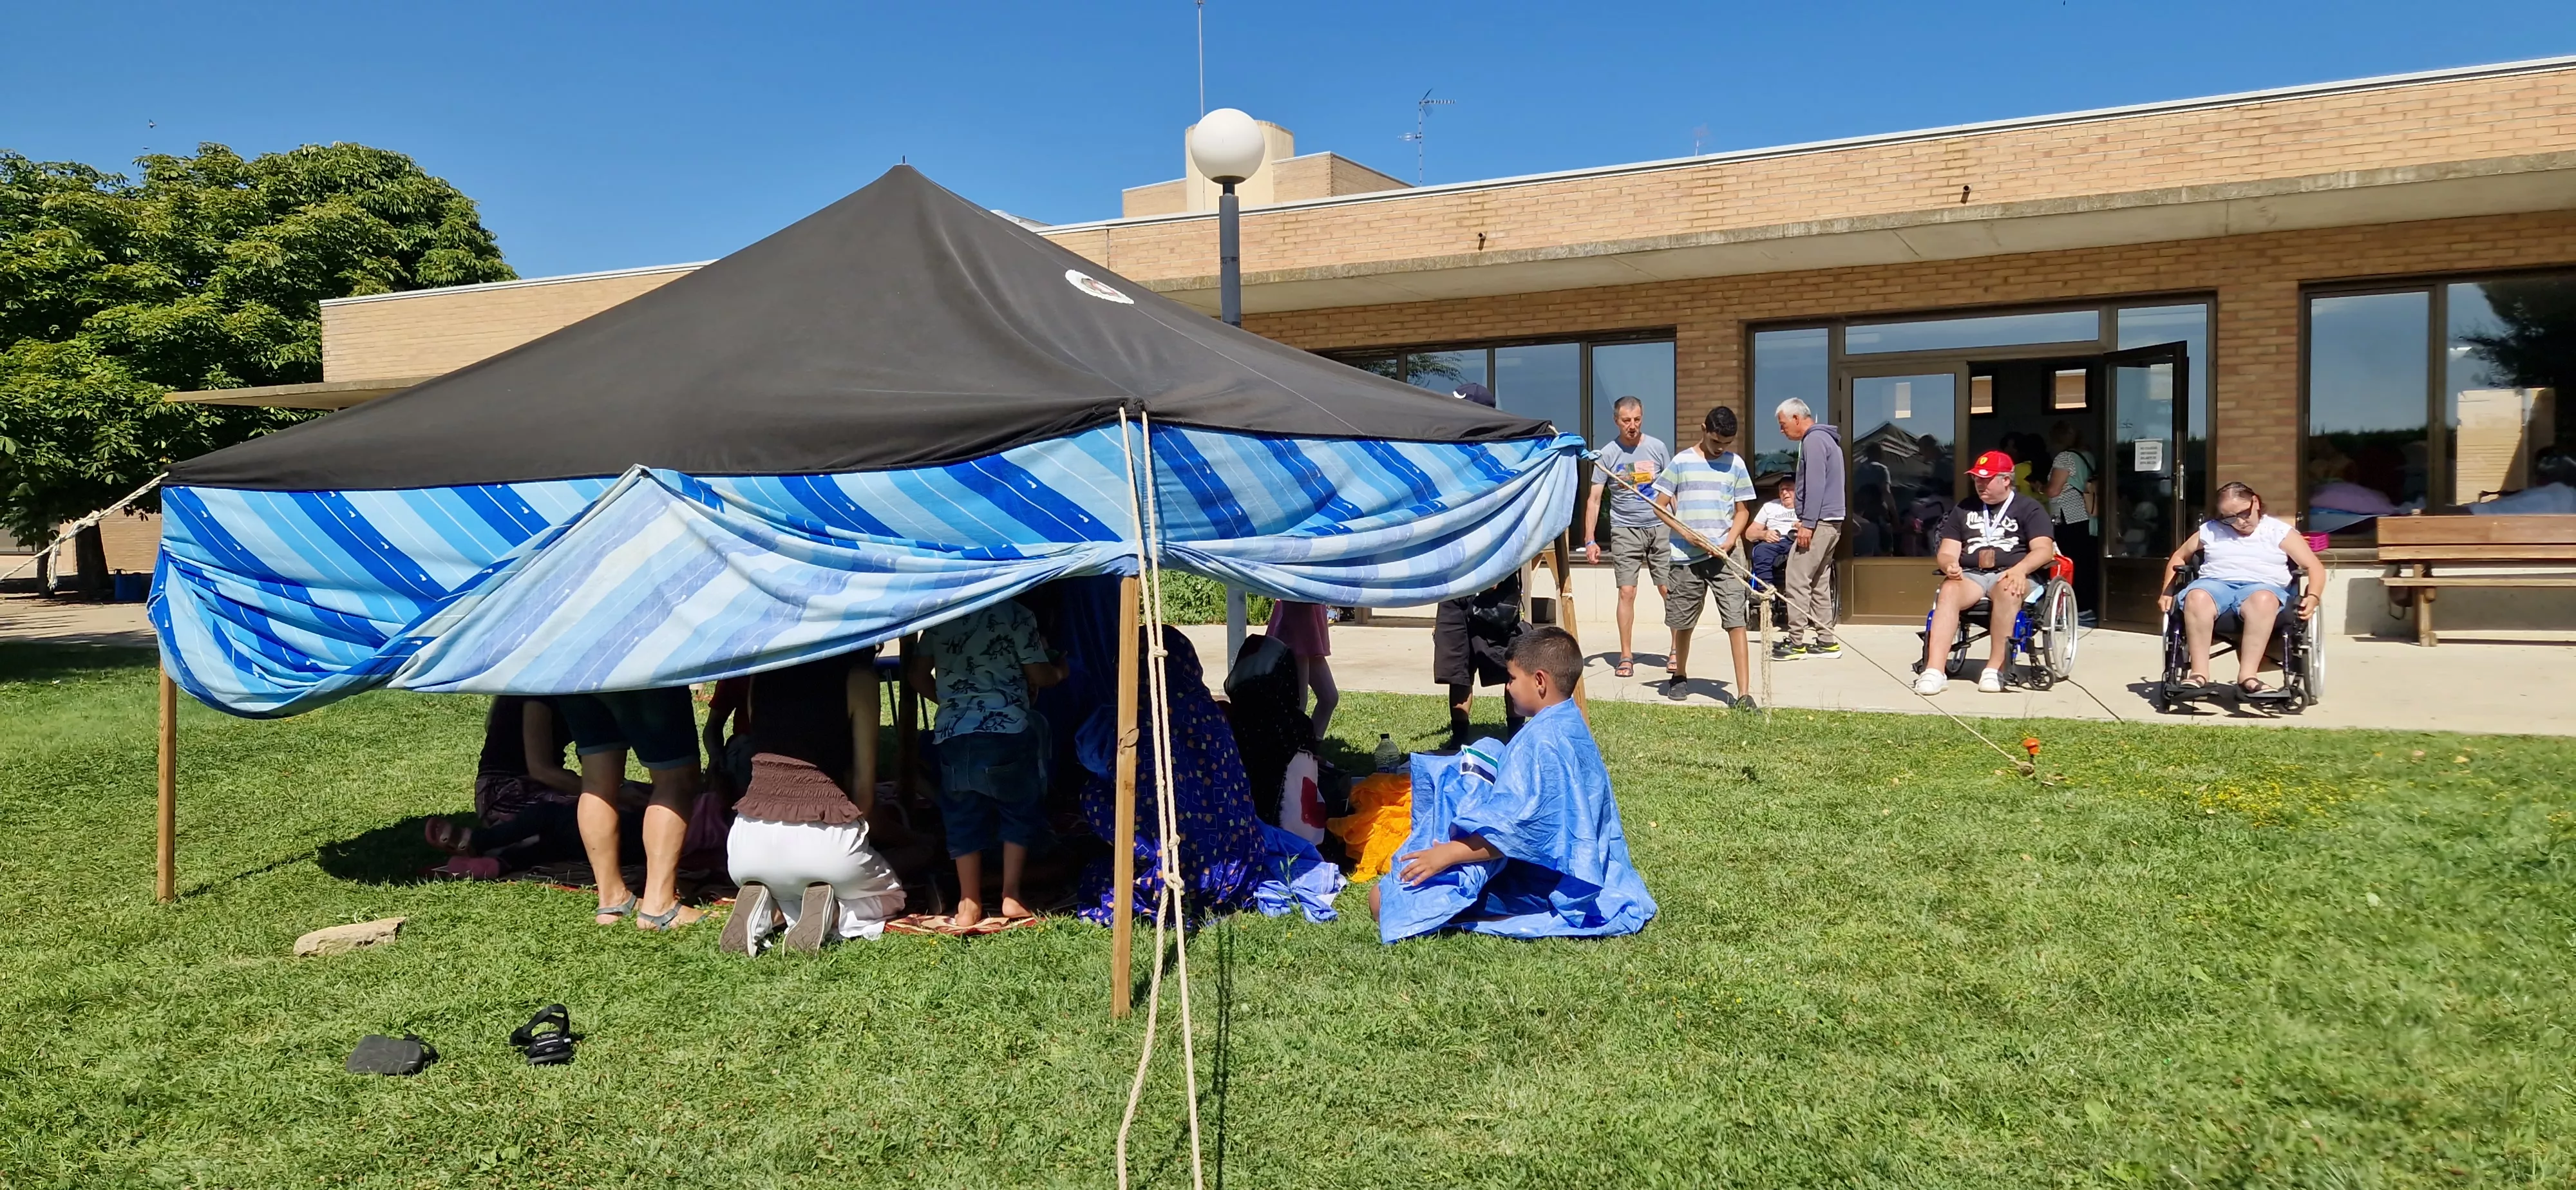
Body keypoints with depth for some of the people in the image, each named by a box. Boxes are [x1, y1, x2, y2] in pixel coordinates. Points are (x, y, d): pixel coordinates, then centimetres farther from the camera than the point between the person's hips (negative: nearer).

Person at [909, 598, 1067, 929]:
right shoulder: (1016, 615, -1)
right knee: (1020, 811, 13)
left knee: (963, 819, 10)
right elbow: (1039, 676, -1)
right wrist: (1060, 671, 21)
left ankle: (969, 904, 12)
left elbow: (916, 675, 12)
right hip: (1007, 730, -3)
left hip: (953, 733, 3)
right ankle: (1011, 895, 10)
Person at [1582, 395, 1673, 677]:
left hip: (1660, 527, 1)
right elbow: (1594, 499, 1)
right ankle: (1626, 656, 4)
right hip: (1625, 530, -1)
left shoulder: (1658, 448, 3)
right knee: (1627, 592, -5)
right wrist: (1590, 540, -5)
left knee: (1669, 590, 0)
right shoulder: (1608, 453, 0)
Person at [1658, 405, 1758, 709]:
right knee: (1682, 622, 12)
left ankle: (1744, 693, -9)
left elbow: (1742, 511, 10)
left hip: (1725, 555, 0)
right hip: (1686, 556, 0)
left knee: (1736, 621, -8)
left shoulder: (1735, 464, 6)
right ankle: (1679, 676, 36)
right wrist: (1685, 531, -12)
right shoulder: (1682, 462, 2)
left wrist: (1729, 541, -8)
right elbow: (1661, 505, 3)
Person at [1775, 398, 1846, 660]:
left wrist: (1807, 523, -22)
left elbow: (1815, 484, -19)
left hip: (1819, 522, -10)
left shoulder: (1814, 440, -11)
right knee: (1819, 583, 12)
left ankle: (1796, 642, -7)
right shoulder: (1826, 439, 21)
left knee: (1797, 581, -8)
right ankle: (1825, 641, 13)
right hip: (1831, 522, 10)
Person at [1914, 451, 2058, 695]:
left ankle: (1996, 668, -35)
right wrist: (1950, 565, -9)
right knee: (1948, 591, -33)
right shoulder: (1964, 509, 22)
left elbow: (2044, 549, -3)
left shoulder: (2029, 508, 11)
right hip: (1970, 575, 3)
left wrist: (2020, 569, -23)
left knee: (2007, 590, -40)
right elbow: (1948, 552, 17)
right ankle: (1934, 671, -44)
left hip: (2010, 576, -3)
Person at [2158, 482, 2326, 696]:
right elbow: (2179, 558, 30)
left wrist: (2313, 597, -11)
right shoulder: (2210, 530, 23)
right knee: (2196, 597, -38)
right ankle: (2199, 674, -40)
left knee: (2263, 600, -42)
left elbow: (2315, 567, 10)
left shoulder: (2280, 532, 16)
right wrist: (2167, 593, 15)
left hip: (2263, 586, -1)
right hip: (2215, 583, 1)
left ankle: (2247, 675, -45)